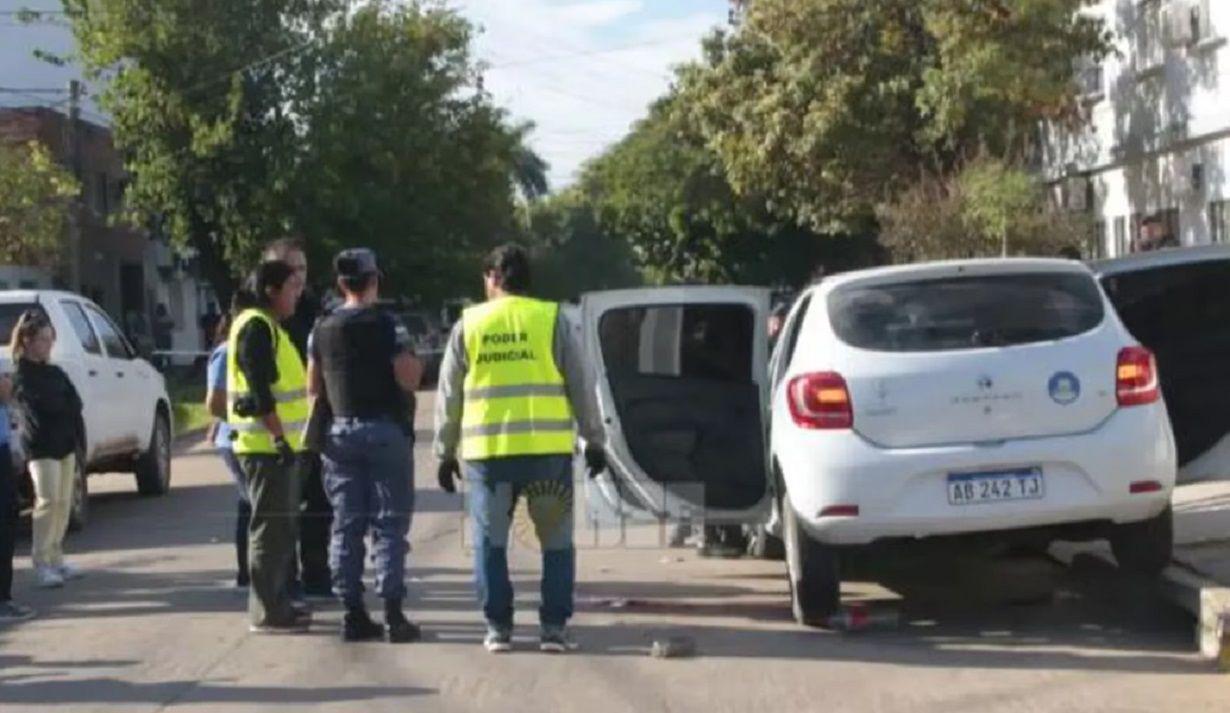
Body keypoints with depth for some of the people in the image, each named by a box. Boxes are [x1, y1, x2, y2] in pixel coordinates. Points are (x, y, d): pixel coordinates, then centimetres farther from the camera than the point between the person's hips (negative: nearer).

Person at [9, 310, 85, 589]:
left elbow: (75, 404, 8)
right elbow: (42, 405, -17)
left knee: (63, 503, 7)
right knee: (47, 501, -12)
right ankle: (42, 564, -9)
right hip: (42, 447, -7)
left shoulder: (56, 372, 16)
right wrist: (65, 404, -6)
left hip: (65, 443, 7)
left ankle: (56, 559, 14)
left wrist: (58, 405, -8)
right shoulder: (21, 375, -6)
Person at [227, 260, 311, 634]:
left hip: (280, 445, 11)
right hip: (267, 446, -11)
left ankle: (277, 602, 24)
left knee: (283, 528, 16)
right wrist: (279, 436, -23)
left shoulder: (269, 327, 18)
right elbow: (259, 393, -22)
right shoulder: (256, 327, -14)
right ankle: (267, 612, -3)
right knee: (271, 529, -7)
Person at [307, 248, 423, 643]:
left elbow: (313, 387, 12)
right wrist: (416, 364, 4)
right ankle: (393, 614, -6)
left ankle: (353, 614, 7)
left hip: (341, 432, 5)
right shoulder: (386, 325, -10)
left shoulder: (322, 330, 7)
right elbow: (408, 378, -16)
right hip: (385, 431, -5)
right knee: (389, 525, -2)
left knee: (346, 526, 7)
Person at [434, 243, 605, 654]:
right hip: (547, 449, -1)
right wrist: (594, 439, 12)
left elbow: (449, 395, 9)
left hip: (487, 451, 1)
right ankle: (554, 627, 5)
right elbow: (578, 385, 4)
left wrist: (446, 452, 16)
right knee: (556, 540, 9)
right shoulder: (551, 319, 3)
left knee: (490, 542, 11)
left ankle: (498, 627, 9)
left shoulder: (468, 325, 6)